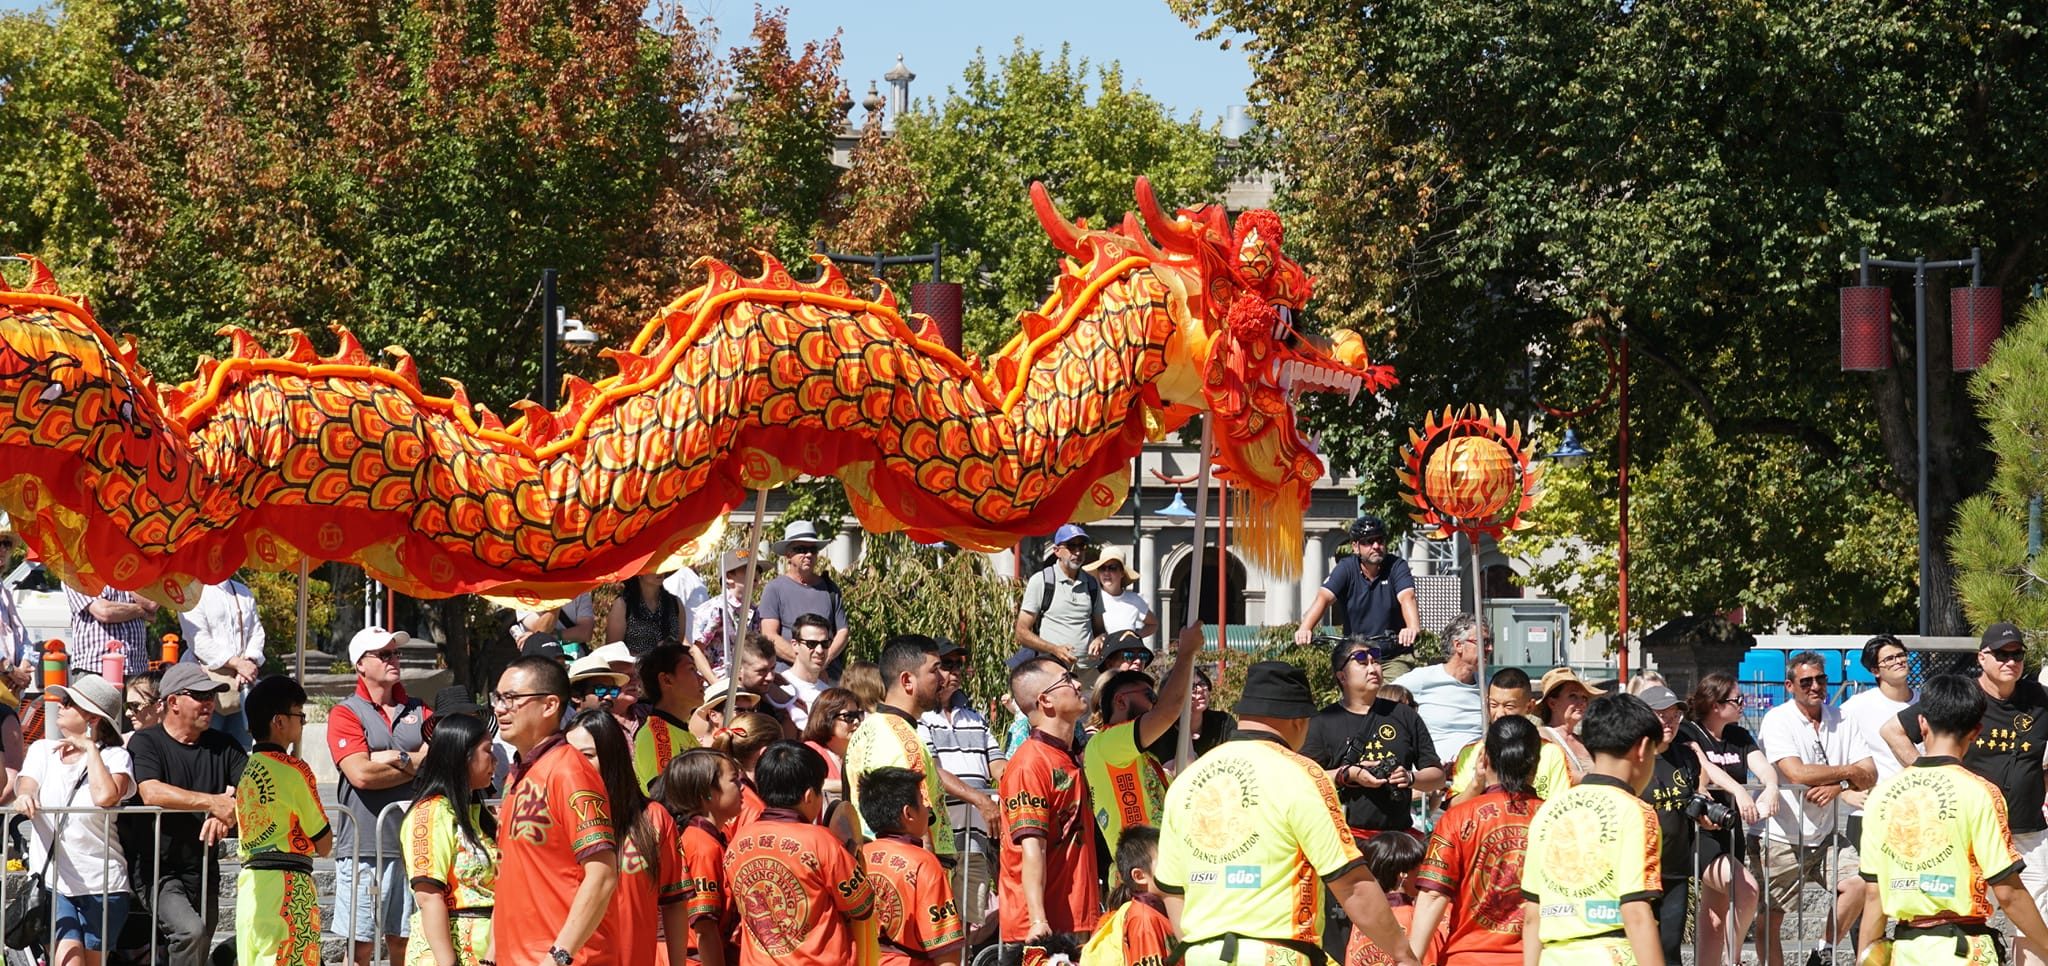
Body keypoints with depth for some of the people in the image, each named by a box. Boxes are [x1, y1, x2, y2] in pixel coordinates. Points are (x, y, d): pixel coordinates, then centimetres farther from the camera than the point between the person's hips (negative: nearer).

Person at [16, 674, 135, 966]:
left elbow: (105, 796, -19)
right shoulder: (42, 750, 10)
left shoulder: (115, 757, -1)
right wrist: (24, 797, -31)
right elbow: (26, 785, -7)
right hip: (51, 882, 1)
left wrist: (89, 748, -11)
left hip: (101, 884, -1)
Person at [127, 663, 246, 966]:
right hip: (159, 870, -6)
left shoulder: (224, 747, 11)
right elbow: (151, 793, -21)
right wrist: (212, 802, -28)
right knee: (190, 931, -29)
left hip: (203, 871, 6)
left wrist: (229, 812, -24)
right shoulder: (146, 743, -3)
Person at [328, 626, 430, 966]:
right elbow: (361, 773, -13)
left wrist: (394, 758, -9)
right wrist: (416, 763, -2)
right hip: (363, 846, -4)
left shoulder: (418, 711, 14)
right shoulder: (346, 714, 1)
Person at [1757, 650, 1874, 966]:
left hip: (1825, 836, 4)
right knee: (1769, 919, 0)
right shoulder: (1778, 721, -9)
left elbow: (1870, 775, 0)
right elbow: (1796, 773, -23)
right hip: (1781, 838, -4)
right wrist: (1847, 771, -12)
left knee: (1858, 883, -15)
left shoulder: (1839, 720, 6)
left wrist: (1837, 785, -21)